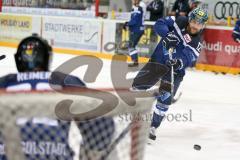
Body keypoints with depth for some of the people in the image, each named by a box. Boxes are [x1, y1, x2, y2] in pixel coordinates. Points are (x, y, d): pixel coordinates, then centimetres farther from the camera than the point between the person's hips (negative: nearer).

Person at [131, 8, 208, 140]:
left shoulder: (197, 43, -8)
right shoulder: (180, 22, -4)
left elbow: (190, 59, -21)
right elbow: (160, 24, -8)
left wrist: (180, 62, -42)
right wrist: (168, 34, -27)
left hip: (175, 70, -1)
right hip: (157, 60, 1)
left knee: (165, 99, -12)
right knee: (138, 85, -1)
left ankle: (153, 127, -1)